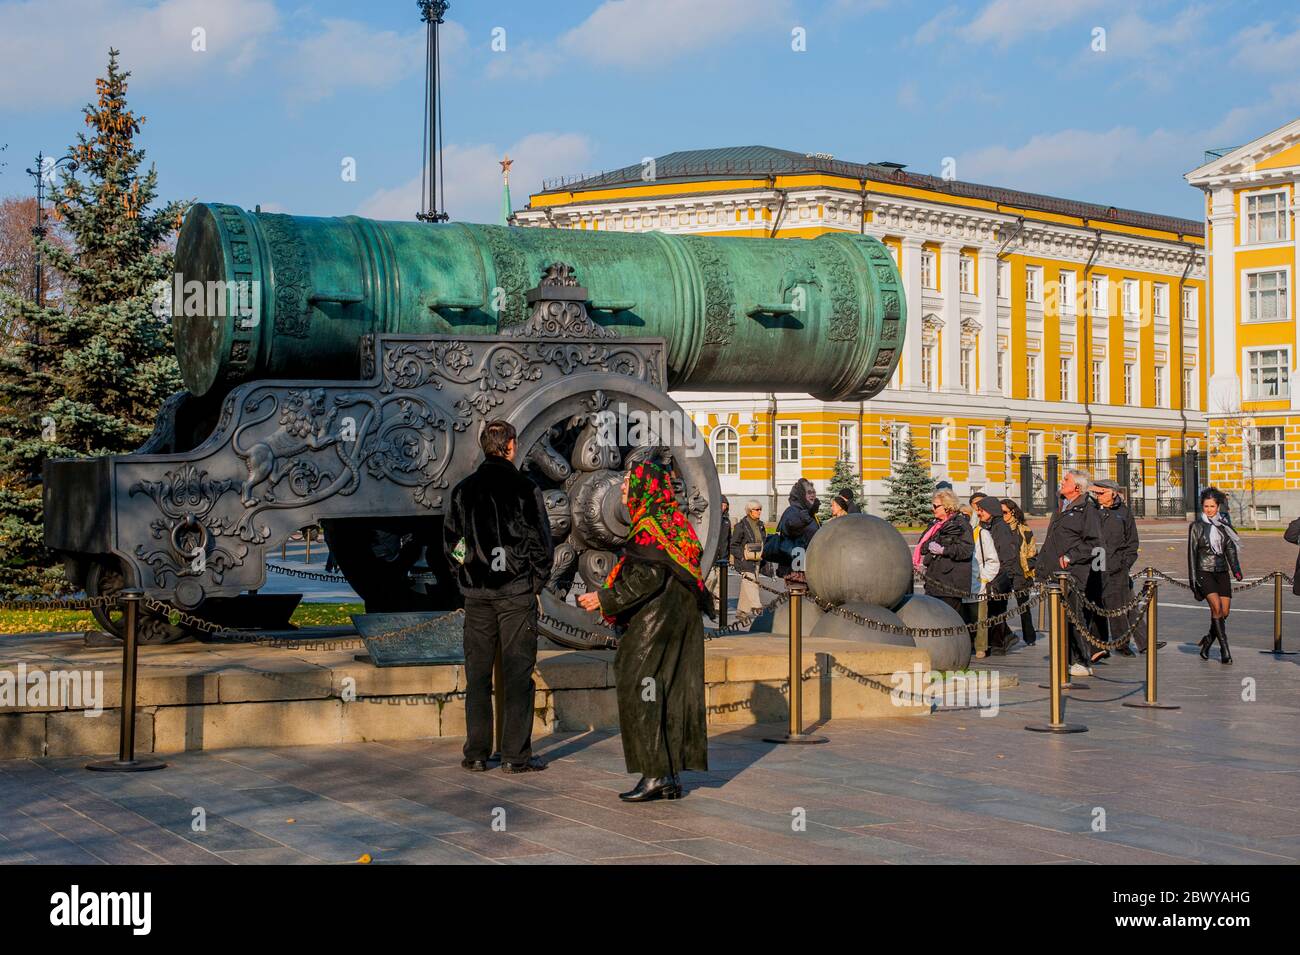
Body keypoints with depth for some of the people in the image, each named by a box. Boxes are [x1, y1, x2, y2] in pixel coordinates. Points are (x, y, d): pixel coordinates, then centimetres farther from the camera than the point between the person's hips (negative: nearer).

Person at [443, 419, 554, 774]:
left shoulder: (463, 490, 4)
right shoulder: (526, 489, -8)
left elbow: (450, 543, 8)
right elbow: (542, 544, -6)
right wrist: (536, 583, 6)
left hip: (476, 596, 3)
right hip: (517, 594, -3)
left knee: (477, 676, 10)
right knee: (517, 675, 2)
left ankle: (476, 754, 12)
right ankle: (516, 755, 2)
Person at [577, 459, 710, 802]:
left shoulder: (650, 526, -13)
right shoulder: (673, 522, 15)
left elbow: (648, 578, -20)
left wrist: (605, 598, -13)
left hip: (655, 625, -9)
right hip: (677, 622, 9)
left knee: (641, 693, -5)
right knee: (671, 695, 9)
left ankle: (655, 774, -5)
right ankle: (671, 777, 11)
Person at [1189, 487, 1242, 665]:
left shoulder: (1224, 525, 10)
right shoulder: (1196, 526, 0)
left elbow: (1230, 549, 11)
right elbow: (1192, 553, -1)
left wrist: (1236, 569, -4)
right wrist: (1193, 580, -5)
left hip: (1222, 572, 4)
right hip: (1204, 572, -4)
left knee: (1224, 612, -2)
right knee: (1216, 607, -21)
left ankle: (1208, 641, 23)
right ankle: (1225, 650, -17)